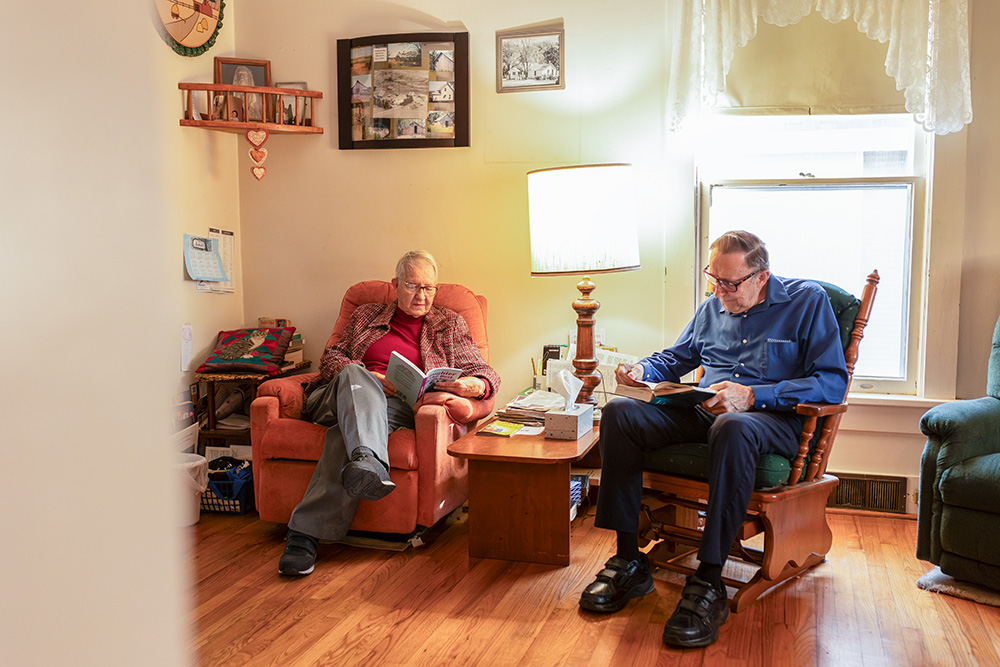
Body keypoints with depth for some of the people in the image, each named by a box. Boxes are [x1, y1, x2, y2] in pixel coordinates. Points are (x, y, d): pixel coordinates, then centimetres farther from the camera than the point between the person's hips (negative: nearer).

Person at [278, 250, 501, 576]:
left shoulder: (450, 324, 23)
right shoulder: (366, 314, 26)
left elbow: (485, 373, 14)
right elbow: (330, 357, 17)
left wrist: (475, 386, -14)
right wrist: (367, 378, -7)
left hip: (399, 406, -1)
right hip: (339, 396, 1)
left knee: (346, 432, -37)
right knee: (354, 374, -37)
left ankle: (305, 534, -49)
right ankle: (368, 462, -64)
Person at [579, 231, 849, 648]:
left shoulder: (807, 301, 0)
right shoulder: (712, 307, 19)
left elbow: (832, 382, -9)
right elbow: (675, 358, 31)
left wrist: (752, 395, -20)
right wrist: (642, 369, 6)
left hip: (774, 418, -6)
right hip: (703, 411, 6)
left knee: (732, 427, -42)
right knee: (619, 413, -17)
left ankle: (708, 585, -36)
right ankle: (628, 562, -15)